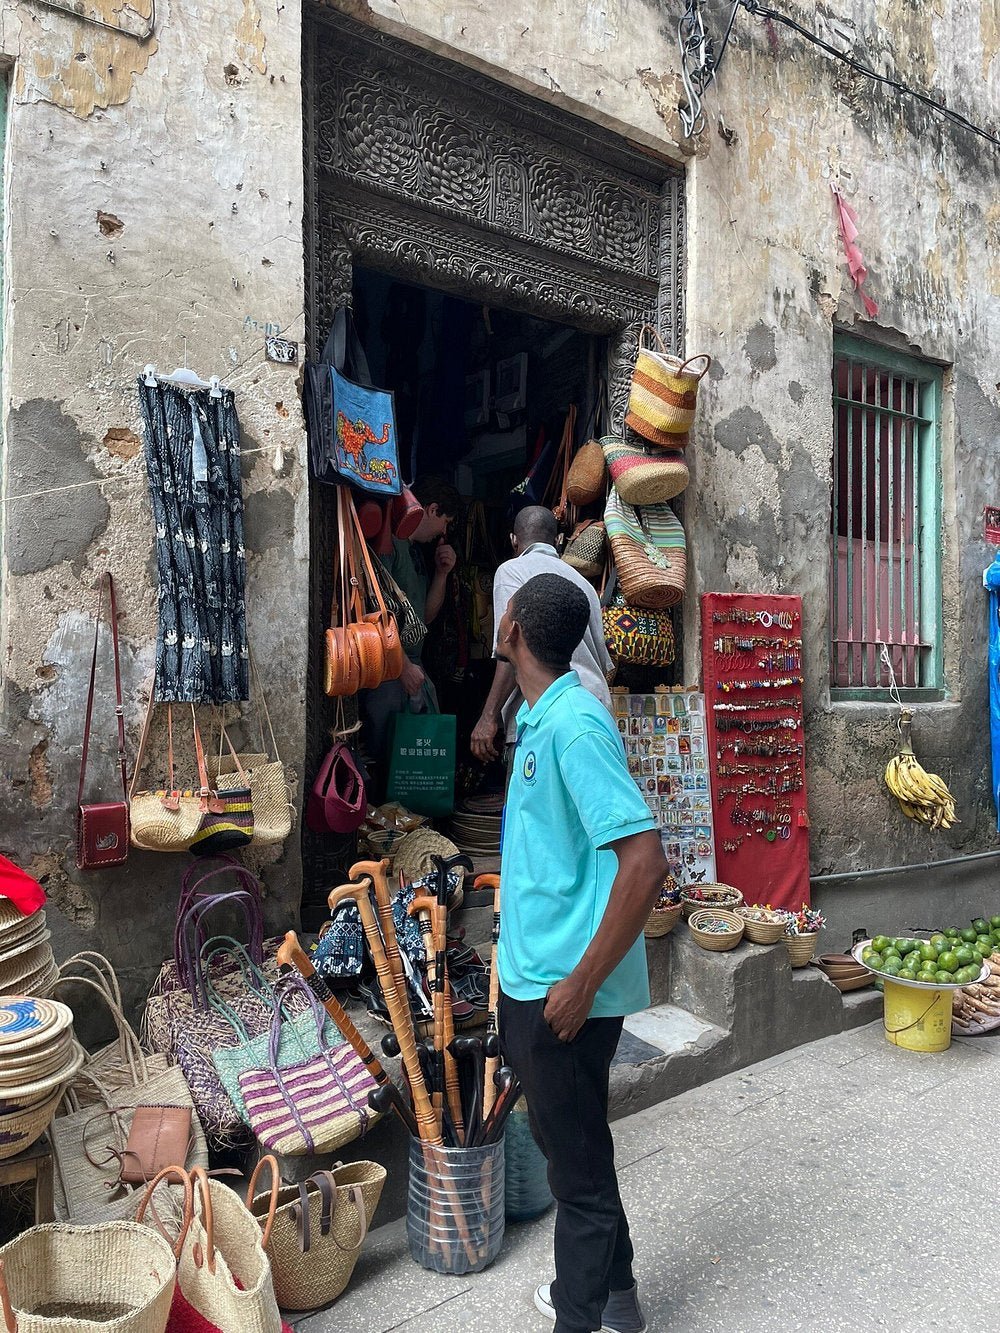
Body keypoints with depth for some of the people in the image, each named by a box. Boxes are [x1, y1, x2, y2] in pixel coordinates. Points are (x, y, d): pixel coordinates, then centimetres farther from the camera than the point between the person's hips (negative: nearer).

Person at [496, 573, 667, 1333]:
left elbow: (646, 861, -28)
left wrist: (582, 982, -23)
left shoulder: (576, 724, -23)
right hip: (530, 978, 10)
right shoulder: (539, 717, 7)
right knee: (570, 1146, 24)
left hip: (564, 989, -10)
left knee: (578, 1162, 9)